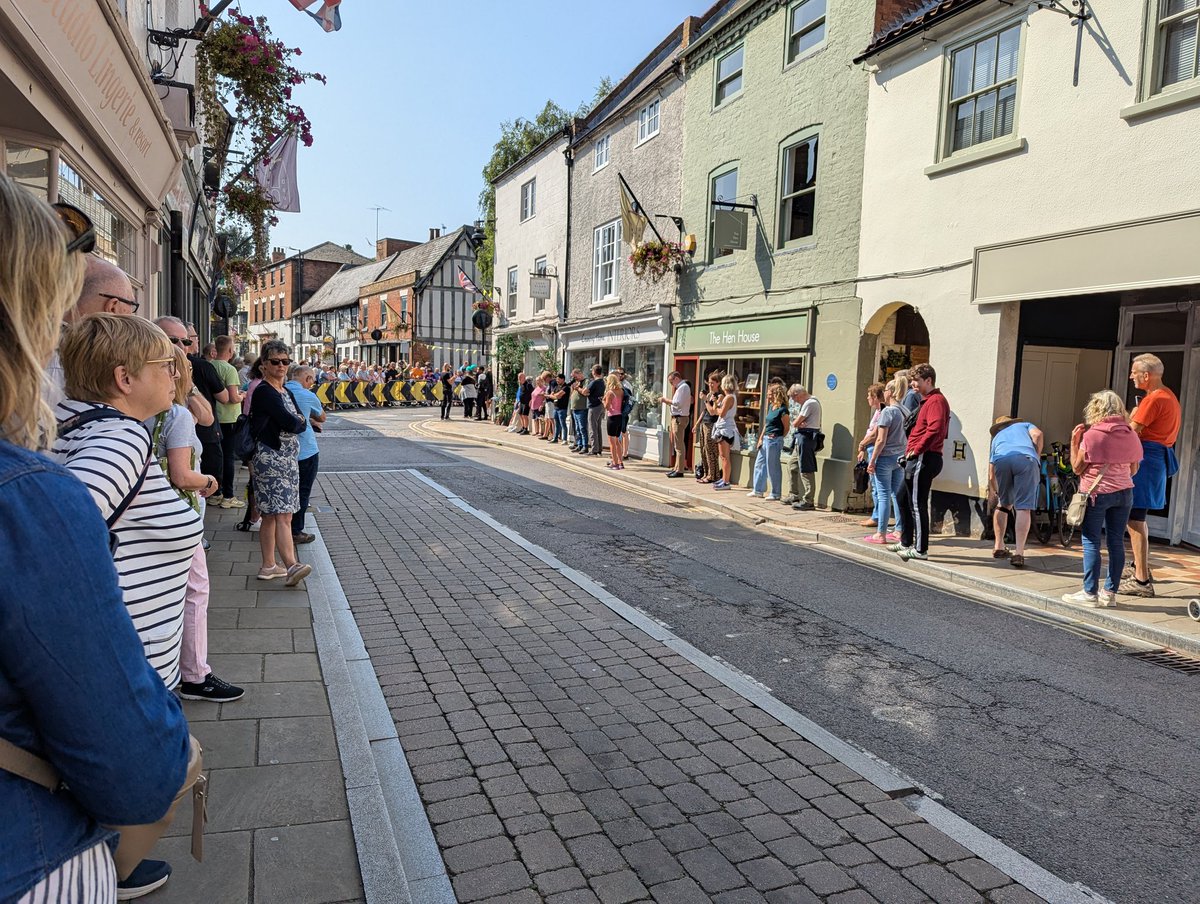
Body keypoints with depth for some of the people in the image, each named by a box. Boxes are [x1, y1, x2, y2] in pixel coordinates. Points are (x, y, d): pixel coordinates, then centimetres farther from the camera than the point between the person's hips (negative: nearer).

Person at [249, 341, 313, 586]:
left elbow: (301, 422, 13)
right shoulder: (263, 392, -11)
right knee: (282, 514, -17)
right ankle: (291, 566, -23)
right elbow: (291, 423, -17)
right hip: (271, 458, -9)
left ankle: (269, 566, 18)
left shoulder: (284, 391, 17)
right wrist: (299, 422, 2)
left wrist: (294, 423, -5)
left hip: (288, 459, 9)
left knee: (271, 515, 12)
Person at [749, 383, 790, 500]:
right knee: (759, 463, 13)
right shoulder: (771, 407, 11)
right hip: (766, 439, 9)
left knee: (773, 467, -1)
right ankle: (758, 491, 22)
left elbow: (787, 428, -9)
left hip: (774, 440, -9)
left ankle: (776, 494, 9)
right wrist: (761, 438, 11)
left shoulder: (782, 410, -14)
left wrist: (778, 438, 2)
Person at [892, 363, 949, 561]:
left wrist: (917, 450, -19)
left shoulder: (936, 400, -12)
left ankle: (920, 549, 1)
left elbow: (935, 429, -26)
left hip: (924, 458, -11)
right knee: (903, 498, 18)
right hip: (918, 458, 11)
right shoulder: (927, 400, 20)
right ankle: (906, 542, 27)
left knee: (917, 504, -6)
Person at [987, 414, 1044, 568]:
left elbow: (991, 476, 35)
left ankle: (999, 547, 26)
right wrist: (1037, 458, 20)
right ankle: (1019, 554, -12)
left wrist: (996, 493, 47)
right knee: (1023, 508, -3)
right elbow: (1037, 435, 11)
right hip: (1026, 459, -2)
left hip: (1001, 460, 2)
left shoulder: (997, 437, 41)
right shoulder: (1025, 425, 39)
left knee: (1003, 505, 21)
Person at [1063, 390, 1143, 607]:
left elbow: (1077, 468, -5)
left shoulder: (1091, 435, -10)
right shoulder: (1131, 434, 4)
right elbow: (1133, 470, 10)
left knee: (1091, 542, 0)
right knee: (1116, 542, 9)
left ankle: (1090, 593, 0)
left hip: (1096, 493, -5)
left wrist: (1074, 441, 0)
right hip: (1124, 492, 5)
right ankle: (1110, 592, 15)